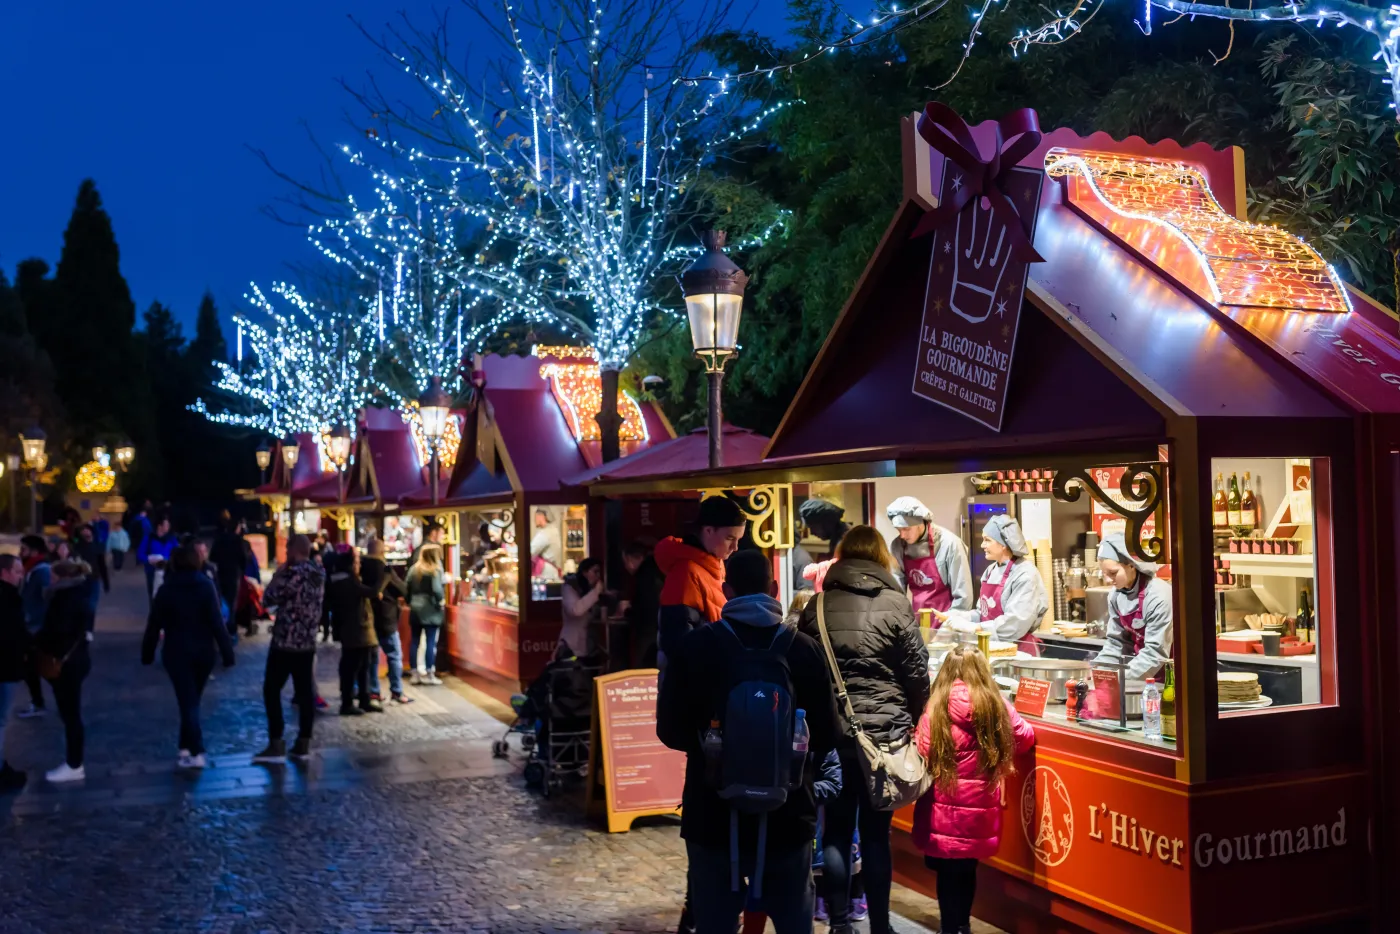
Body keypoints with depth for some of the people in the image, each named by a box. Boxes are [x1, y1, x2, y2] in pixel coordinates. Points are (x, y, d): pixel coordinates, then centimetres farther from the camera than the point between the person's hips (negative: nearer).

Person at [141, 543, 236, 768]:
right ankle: (186, 747, 23)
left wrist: (147, 653, 10)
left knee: (187, 702, -2)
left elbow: (154, 624, -2)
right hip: (204, 652, 1)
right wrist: (227, 652, -9)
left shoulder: (166, 589, -5)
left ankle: (196, 753, -11)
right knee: (192, 700, 18)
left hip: (177, 653, -1)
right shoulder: (206, 586, -6)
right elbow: (217, 621, -10)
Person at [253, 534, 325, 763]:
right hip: (308, 642, 7)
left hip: (285, 641, -7)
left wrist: (278, 574, 0)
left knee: (272, 690, 1)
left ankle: (276, 746, -2)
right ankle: (303, 744, 10)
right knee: (305, 692, 7)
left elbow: (269, 597, -11)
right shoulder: (318, 574, 9)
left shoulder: (293, 572, -16)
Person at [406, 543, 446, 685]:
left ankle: (415, 673, 11)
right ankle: (429, 674, -2)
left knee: (414, 641, 8)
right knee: (431, 642, -2)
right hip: (430, 610, -5)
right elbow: (437, 589, -20)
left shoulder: (413, 569, 7)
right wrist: (441, 599, -2)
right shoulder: (436, 570, -9)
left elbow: (406, 588, 6)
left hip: (415, 610, 5)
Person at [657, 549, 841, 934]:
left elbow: (670, 730, -3)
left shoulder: (693, 647, -7)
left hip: (713, 814, -1)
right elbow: (827, 733, -1)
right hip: (786, 815, 1)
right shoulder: (803, 648, -4)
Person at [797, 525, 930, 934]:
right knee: (876, 833, 6)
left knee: (836, 831, 10)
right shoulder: (895, 603, -4)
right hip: (883, 732, -2)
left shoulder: (818, 604, 3)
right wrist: (910, 722, 13)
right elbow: (917, 673, -3)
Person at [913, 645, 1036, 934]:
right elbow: (1025, 739, 12)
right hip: (979, 811, 3)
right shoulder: (997, 706, -3)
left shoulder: (936, 708, -12)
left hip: (944, 809, -3)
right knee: (967, 870, 19)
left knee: (947, 871, 10)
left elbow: (921, 754, -11)